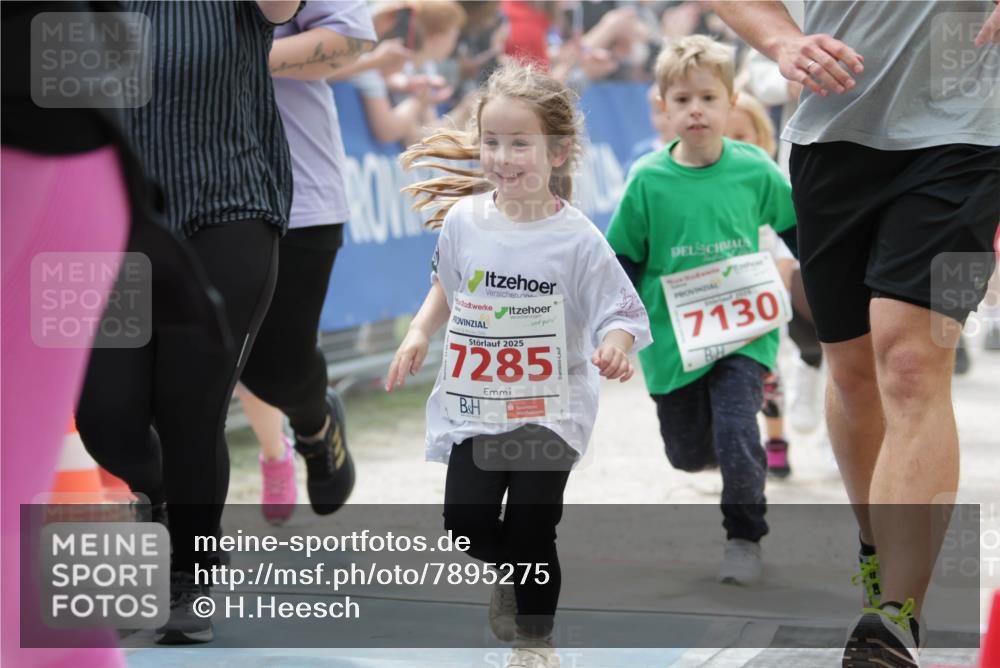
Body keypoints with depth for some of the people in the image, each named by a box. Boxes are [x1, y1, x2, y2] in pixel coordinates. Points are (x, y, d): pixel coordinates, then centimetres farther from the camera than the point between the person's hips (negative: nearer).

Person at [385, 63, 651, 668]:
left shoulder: (576, 239, -14)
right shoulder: (464, 219, -2)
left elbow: (621, 313, -12)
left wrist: (616, 346, -32)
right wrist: (419, 334, 3)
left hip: (549, 411, -3)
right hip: (475, 406, 4)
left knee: (531, 534, -1)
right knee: (466, 524, 3)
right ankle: (509, 572, 38)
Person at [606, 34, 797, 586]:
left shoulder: (754, 170, -5)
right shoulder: (648, 179, -7)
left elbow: (797, 225, 12)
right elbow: (624, 256, 3)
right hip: (671, 336, 1)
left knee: (736, 434, -17)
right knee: (687, 453, 12)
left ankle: (744, 538, 2)